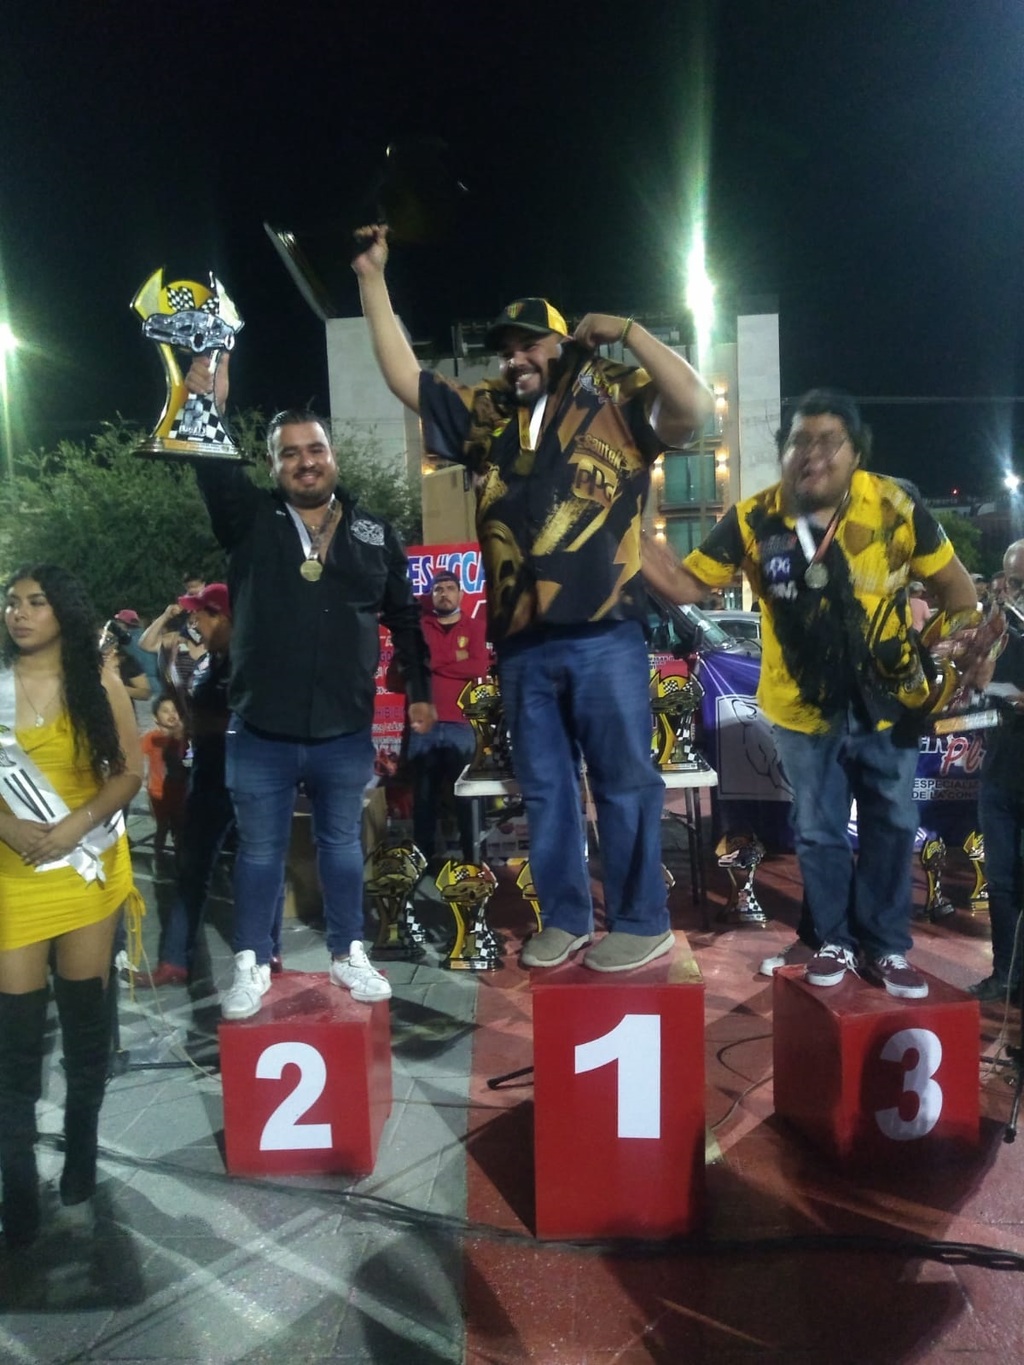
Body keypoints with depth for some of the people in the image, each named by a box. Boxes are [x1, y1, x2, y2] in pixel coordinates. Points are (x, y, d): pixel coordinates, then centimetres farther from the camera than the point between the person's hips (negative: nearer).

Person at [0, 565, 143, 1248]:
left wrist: (75, 825, -15)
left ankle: (82, 1152, 28)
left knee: (85, 1012, 10)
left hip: (87, 863, 0)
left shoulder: (99, 681, 0)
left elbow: (131, 771, -2)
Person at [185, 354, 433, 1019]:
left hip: (346, 732, 1)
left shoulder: (374, 532, 6)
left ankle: (349, 954, 32)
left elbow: (405, 618, 12)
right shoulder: (250, 520, 2)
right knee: (259, 850, 12)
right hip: (261, 731, -1)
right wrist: (212, 412, -36)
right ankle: (253, 964, 28)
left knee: (342, 845, 16)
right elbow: (216, 475, -19)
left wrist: (420, 690, 11)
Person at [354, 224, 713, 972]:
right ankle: (565, 918, 28)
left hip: (605, 636, -5)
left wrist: (627, 330, -6)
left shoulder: (617, 399, 3)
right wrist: (373, 278, 18)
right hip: (522, 643, 5)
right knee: (545, 789, 13)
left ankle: (643, 921, 19)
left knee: (625, 784, 5)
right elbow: (404, 377, 17)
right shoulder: (488, 415, 15)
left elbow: (694, 405, -13)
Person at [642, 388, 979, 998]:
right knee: (819, 831, 12)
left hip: (888, 698, 0)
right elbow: (687, 583, -12)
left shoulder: (897, 505, -15)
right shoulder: (752, 520, -14)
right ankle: (835, 940, 32)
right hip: (804, 704, 0)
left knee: (892, 827, 12)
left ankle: (888, 946, 30)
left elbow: (954, 585, -3)